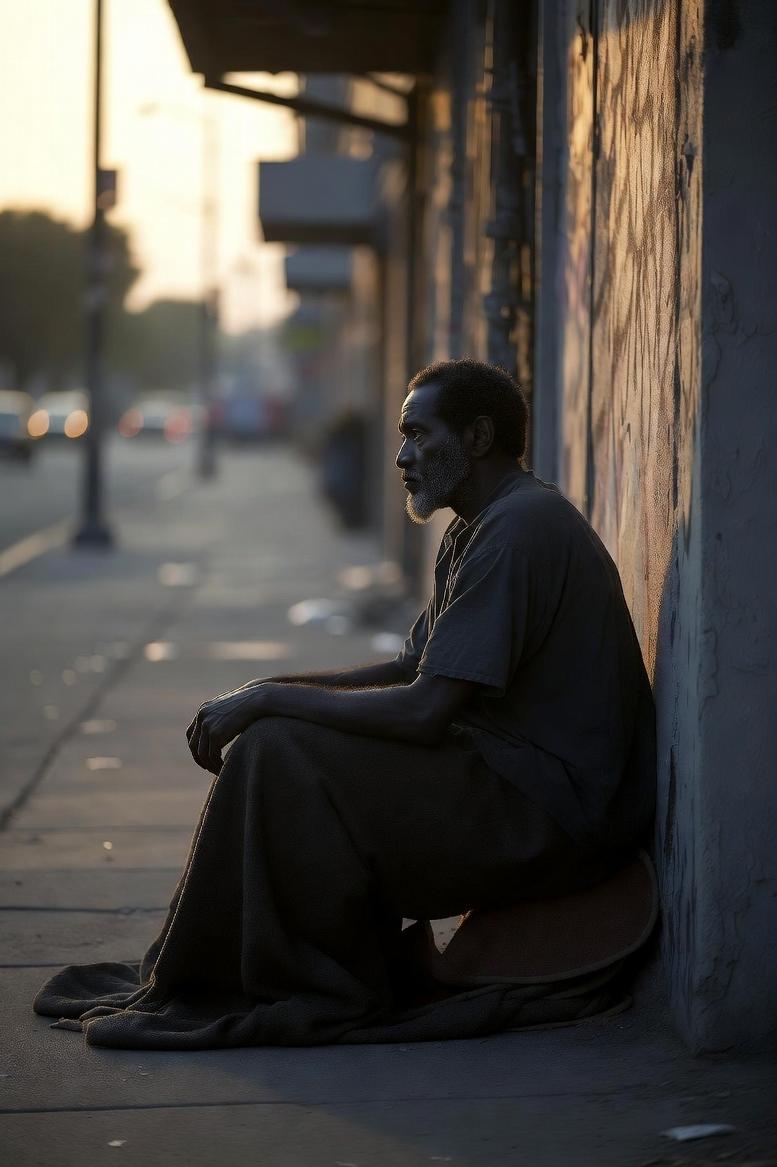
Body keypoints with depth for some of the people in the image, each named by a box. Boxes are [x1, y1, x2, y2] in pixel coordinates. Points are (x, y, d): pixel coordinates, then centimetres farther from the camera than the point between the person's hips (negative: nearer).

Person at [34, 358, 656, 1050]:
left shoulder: (519, 529, -19)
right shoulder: (477, 530, 15)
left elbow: (424, 711, -24)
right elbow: (411, 669, 19)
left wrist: (267, 701, -15)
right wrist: (267, 692, 5)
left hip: (552, 814, -11)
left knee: (280, 750, -18)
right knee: (270, 734, 10)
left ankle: (326, 992, -7)